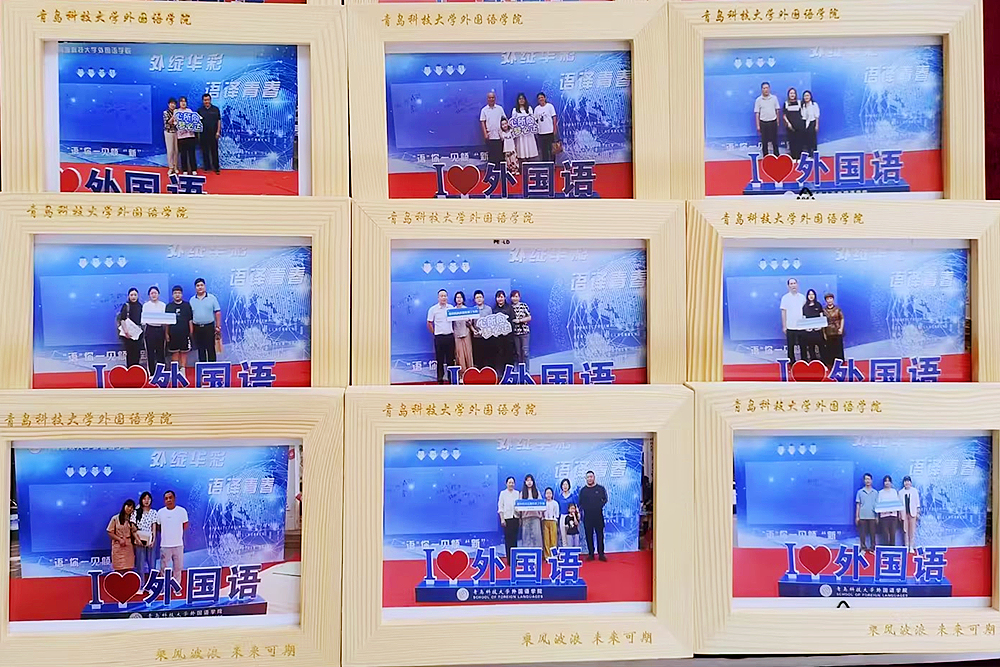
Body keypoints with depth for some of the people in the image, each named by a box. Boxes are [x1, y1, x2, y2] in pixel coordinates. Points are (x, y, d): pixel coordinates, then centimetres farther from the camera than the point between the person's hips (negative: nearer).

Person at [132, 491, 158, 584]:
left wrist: (153, 540, -8)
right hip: (139, 540, -1)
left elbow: (154, 527, 3)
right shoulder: (136, 512, 3)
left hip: (150, 540, 1)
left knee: (151, 562, 2)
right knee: (140, 563, 0)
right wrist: (137, 539, -12)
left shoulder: (154, 512, 7)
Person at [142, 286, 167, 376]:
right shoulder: (146, 305, 8)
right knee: (150, 352, 0)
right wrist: (144, 323, -19)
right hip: (150, 329, 0)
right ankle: (151, 373, 7)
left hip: (160, 329, 0)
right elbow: (143, 319, 4)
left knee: (161, 352, 1)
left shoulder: (163, 305, 9)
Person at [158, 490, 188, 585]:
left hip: (178, 544, 0)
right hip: (165, 545, 0)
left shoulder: (182, 511, -3)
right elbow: (158, 527, 10)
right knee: (164, 569, 5)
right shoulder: (160, 512, 0)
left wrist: (176, 532, 4)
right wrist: (166, 533, 3)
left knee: (178, 568, 8)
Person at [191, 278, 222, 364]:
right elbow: (190, 316, 10)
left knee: (211, 349, -2)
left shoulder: (212, 298, 0)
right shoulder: (192, 300, 8)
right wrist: (190, 329, 4)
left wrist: (218, 326, -6)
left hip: (209, 327, -3)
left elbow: (218, 312, -1)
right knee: (200, 349, 9)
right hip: (197, 328, 3)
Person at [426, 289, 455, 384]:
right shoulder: (433, 309, -2)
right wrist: (435, 333, 2)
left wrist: (453, 332, 6)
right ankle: (440, 379, 11)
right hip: (439, 337, -2)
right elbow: (429, 324, 4)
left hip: (450, 336, 2)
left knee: (451, 358, 7)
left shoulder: (451, 308, 6)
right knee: (440, 359, 3)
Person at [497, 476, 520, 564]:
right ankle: (509, 560, -1)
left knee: (515, 538, 2)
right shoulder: (503, 493, 5)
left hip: (515, 518, 2)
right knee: (508, 539, -4)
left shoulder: (517, 493, 11)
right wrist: (502, 519, -6)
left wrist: (520, 518, 4)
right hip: (507, 518, -2)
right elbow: (500, 507, 1)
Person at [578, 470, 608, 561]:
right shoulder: (583, 490, 11)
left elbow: (605, 499, 8)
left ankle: (601, 554, 3)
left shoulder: (600, 488, 7)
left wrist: (600, 506, -3)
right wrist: (584, 508, -2)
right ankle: (591, 554, 9)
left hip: (598, 516, -1)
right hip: (587, 516, 1)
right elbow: (580, 503, 13)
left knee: (600, 535, -2)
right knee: (589, 535, 2)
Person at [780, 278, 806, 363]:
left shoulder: (802, 297, 7)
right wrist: (784, 326, -3)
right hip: (790, 327, -2)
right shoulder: (785, 298, 0)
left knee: (802, 346, 5)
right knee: (791, 347, 2)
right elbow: (783, 312, 0)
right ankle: (791, 362, 10)